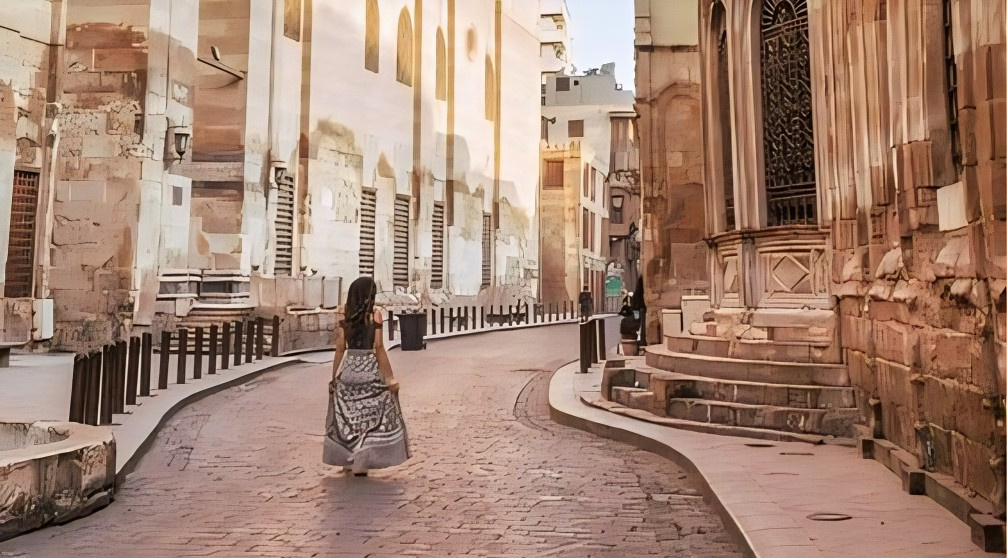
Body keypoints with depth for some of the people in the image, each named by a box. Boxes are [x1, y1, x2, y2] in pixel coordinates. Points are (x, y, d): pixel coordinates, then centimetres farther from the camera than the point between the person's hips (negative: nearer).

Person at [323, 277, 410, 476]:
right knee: (369, 414, 6)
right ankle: (360, 463, 6)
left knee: (346, 414, 14)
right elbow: (378, 347, -12)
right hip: (369, 366, -4)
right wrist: (390, 377, -9)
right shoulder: (375, 314, -8)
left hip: (349, 366, 4)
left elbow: (340, 347, 3)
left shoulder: (346, 315, 4)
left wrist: (334, 375, 10)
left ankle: (347, 460, 21)